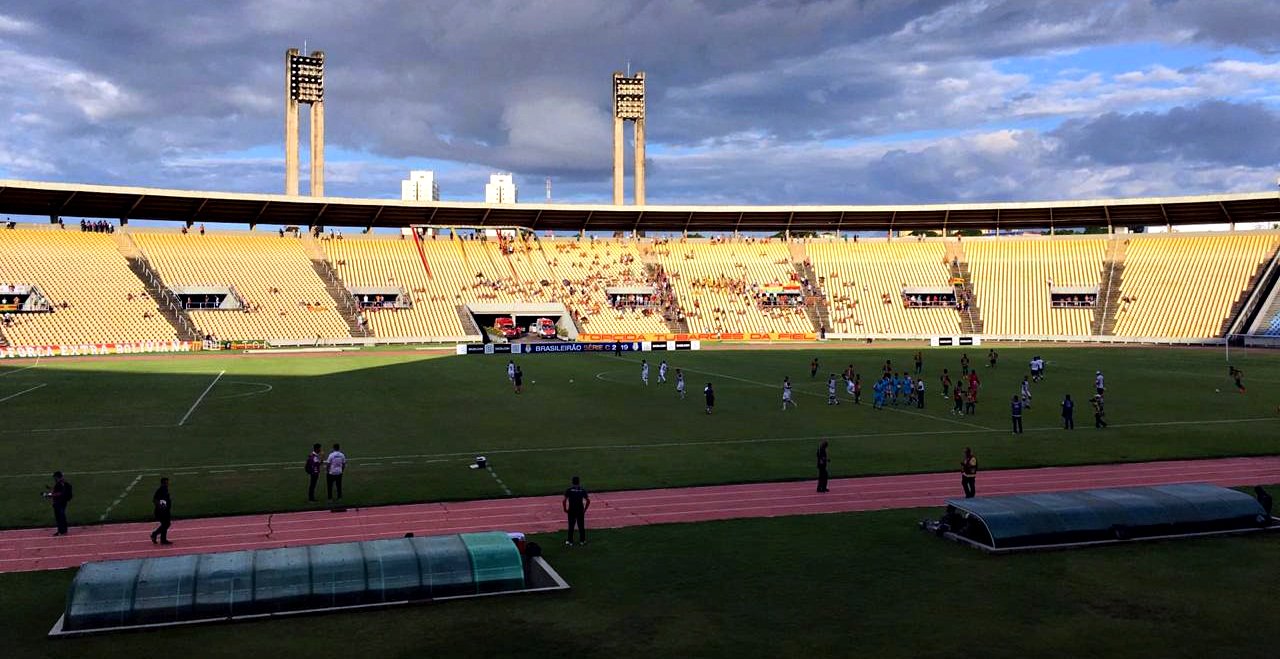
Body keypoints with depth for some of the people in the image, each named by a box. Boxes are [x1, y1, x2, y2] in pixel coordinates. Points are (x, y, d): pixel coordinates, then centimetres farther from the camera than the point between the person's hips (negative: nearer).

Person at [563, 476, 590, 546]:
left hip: (571, 511, -1)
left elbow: (564, 501, -11)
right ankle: (582, 541, 18)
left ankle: (569, 541, 11)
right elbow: (588, 501, -2)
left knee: (571, 526, 9)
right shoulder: (583, 490, 2)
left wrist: (565, 509, 2)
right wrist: (585, 509, 9)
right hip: (580, 511, 1)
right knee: (581, 526, 12)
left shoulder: (569, 490, -3)